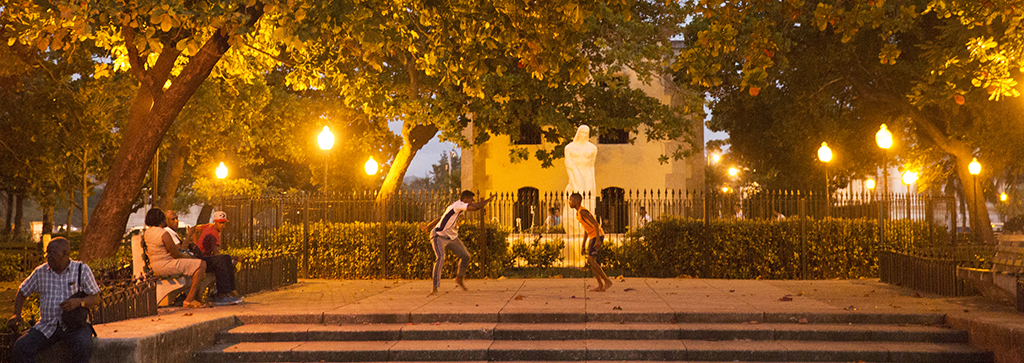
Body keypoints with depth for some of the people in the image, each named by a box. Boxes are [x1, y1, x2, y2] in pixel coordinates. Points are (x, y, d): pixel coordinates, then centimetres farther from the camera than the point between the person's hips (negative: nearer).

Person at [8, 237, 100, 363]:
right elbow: (22, 292, 22)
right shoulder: (40, 272, 8)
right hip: (47, 326, 4)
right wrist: (16, 314, 6)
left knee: (83, 345, -35)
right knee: (21, 347, -22)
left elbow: (96, 299, -2)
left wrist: (79, 302, -22)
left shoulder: (82, 270, -1)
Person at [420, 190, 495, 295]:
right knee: (440, 258, -27)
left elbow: (441, 217, 14)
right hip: (439, 235, -9)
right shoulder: (457, 205, -24)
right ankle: (435, 288, -20)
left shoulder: (458, 207, 6)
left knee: (465, 256, 6)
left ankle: (459, 279, 30)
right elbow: (475, 207, -37)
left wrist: (428, 226, 21)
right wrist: (488, 200, -23)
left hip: (452, 237, 9)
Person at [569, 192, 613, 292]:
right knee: (590, 261, 5)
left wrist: (598, 240, -25)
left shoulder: (583, 211, -15)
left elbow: (595, 224, -21)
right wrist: (583, 246, 22)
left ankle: (607, 281, -9)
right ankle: (600, 285, 6)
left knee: (591, 260, -15)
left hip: (597, 236, -10)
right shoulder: (578, 213, 16)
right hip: (592, 237, 10)